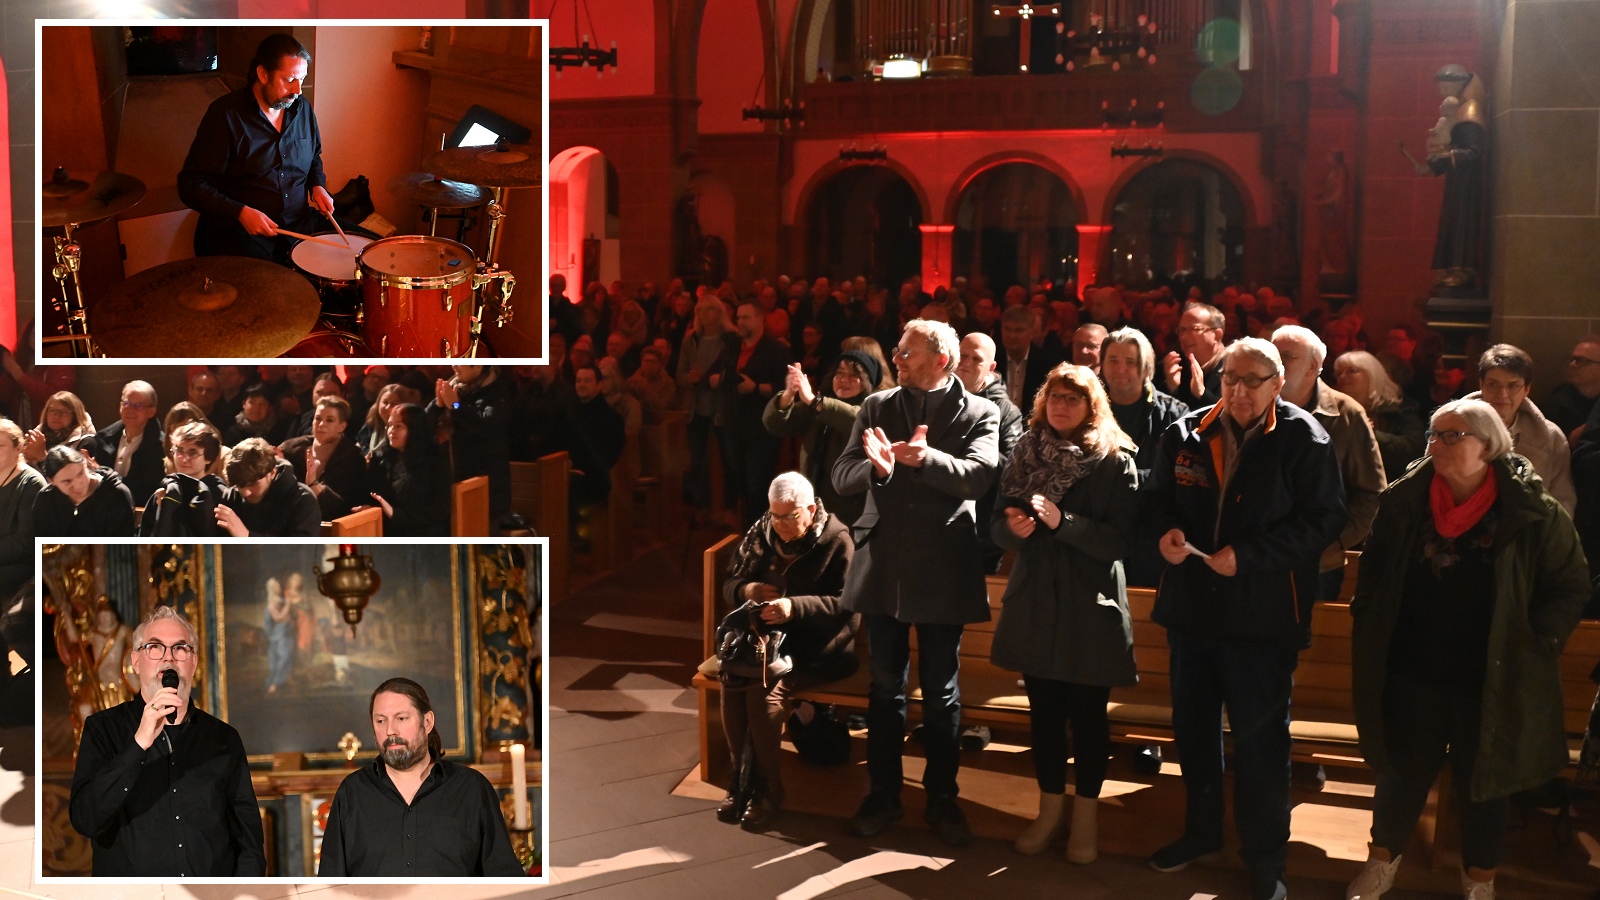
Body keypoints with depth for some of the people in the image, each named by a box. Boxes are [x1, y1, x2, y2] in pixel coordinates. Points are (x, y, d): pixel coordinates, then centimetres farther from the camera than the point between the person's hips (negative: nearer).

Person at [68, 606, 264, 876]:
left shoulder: (224, 738, 10)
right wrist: (139, 743, -14)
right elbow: (85, 821, -7)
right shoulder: (103, 729, 6)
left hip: (213, 888, 2)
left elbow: (248, 837, 11)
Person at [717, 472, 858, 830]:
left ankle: (766, 789, -14)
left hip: (815, 649, -5)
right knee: (732, 680, -26)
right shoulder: (761, 533, 9)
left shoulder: (837, 541, -8)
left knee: (765, 691, -30)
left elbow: (846, 603, -17)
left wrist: (795, 607, -30)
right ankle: (742, 780, -12)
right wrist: (746, 590, -10)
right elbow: (729, 582, 15)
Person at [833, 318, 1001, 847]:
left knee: (941, 693, 8)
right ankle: (883, 794, 26)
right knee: (885, 687, 13)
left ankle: (941, 798, 23)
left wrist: (928, 458, -35)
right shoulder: (876, 408, 6)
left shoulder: (978, 414, -2)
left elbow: (978, 477, -18)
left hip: (943, 568, -2)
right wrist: (876, 466, -25)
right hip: (883, 563, 2)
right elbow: (842, 476, -3)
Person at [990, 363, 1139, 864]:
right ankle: (1050, 809, 26)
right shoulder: (1026, 453, 5)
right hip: (1034, 600, 3)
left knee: (1088, 712, 6)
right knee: (1043, 709, 11)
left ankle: (1085, 816, 21)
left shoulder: (1115, 462, -7)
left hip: (1090, 604, -3)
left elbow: (1120, 541, -14)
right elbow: (999, 526, 8)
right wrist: (1012, 527, -15)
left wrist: (1063, 522, -26)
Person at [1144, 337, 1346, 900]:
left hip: (1262, 615, -5)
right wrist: (1167, 530, -8)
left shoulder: (1304, 440, -9)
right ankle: (1201, 831, 37)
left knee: (1260, 738, 4)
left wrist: (1248, 555, -21)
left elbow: (1321, 520, -12)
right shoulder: (1186, 433, 4)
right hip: (1191, 605, 5)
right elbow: (1159, 496, 14)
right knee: (1193, 726, 17)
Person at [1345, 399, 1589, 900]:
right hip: (1413, 674, 2)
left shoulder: (1534, 513, -11)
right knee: (1403, 772, 16)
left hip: (1492, 682, -1)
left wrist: (1536, 643, -11)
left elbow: (1570, 586, -3)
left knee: (1484, 783, 15)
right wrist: (1365, 626, 4)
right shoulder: (1404, 500, -3)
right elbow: (1374, 572, 9)